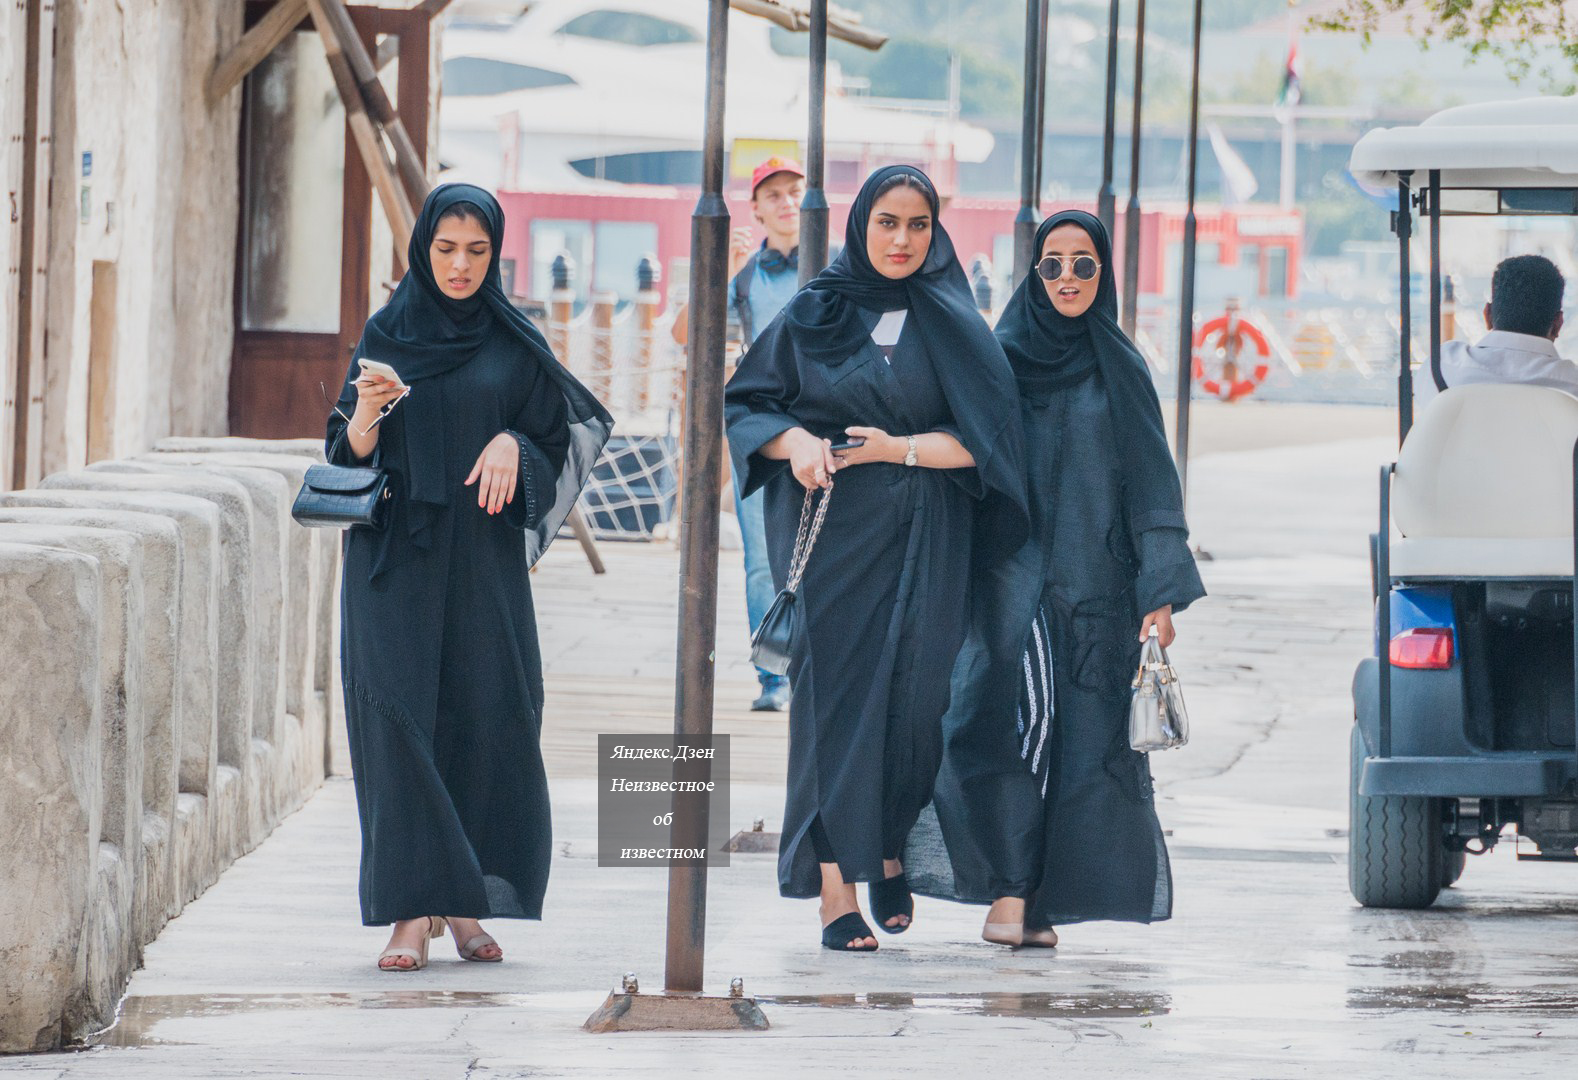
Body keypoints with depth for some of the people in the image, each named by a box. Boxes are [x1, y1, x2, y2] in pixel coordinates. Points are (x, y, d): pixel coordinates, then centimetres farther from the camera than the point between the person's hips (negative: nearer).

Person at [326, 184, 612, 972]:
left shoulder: (514, 345, 7)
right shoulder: (386, 334, 6)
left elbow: (557, 436, 9)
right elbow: (350, 456, 3)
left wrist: (512, 444, -11)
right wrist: (365, 412, -18)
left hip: (481, 559, 1)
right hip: (396, 557, -1)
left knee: (486, 719, -3)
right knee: (397, 714, -11)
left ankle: (464, 903, 13)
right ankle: (411, 913, -13)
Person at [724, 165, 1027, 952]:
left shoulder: (953, 323, 6)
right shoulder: (812, 314, 6)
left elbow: (982, 435, -1)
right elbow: (742, 405, 7)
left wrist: (900, 449, -15)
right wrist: (794, 440, -13)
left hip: (924, 540, 1)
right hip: (832, 532, -1)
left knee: (914, 694, -5)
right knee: (836, 693, -7)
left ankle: (893, 855, 18)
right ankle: (836, 888, -8)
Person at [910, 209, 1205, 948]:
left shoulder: (1120, 372, 9)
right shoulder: (999, 360, 6)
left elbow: (1152, 483, 6)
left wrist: (1164, 593, -2)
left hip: (1095, 580, 2)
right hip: (1016, 572, -2)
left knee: (1084, 737, -3)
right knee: (1026, 709, -19)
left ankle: (1040, 899, 3)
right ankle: (1007, 891, -20)